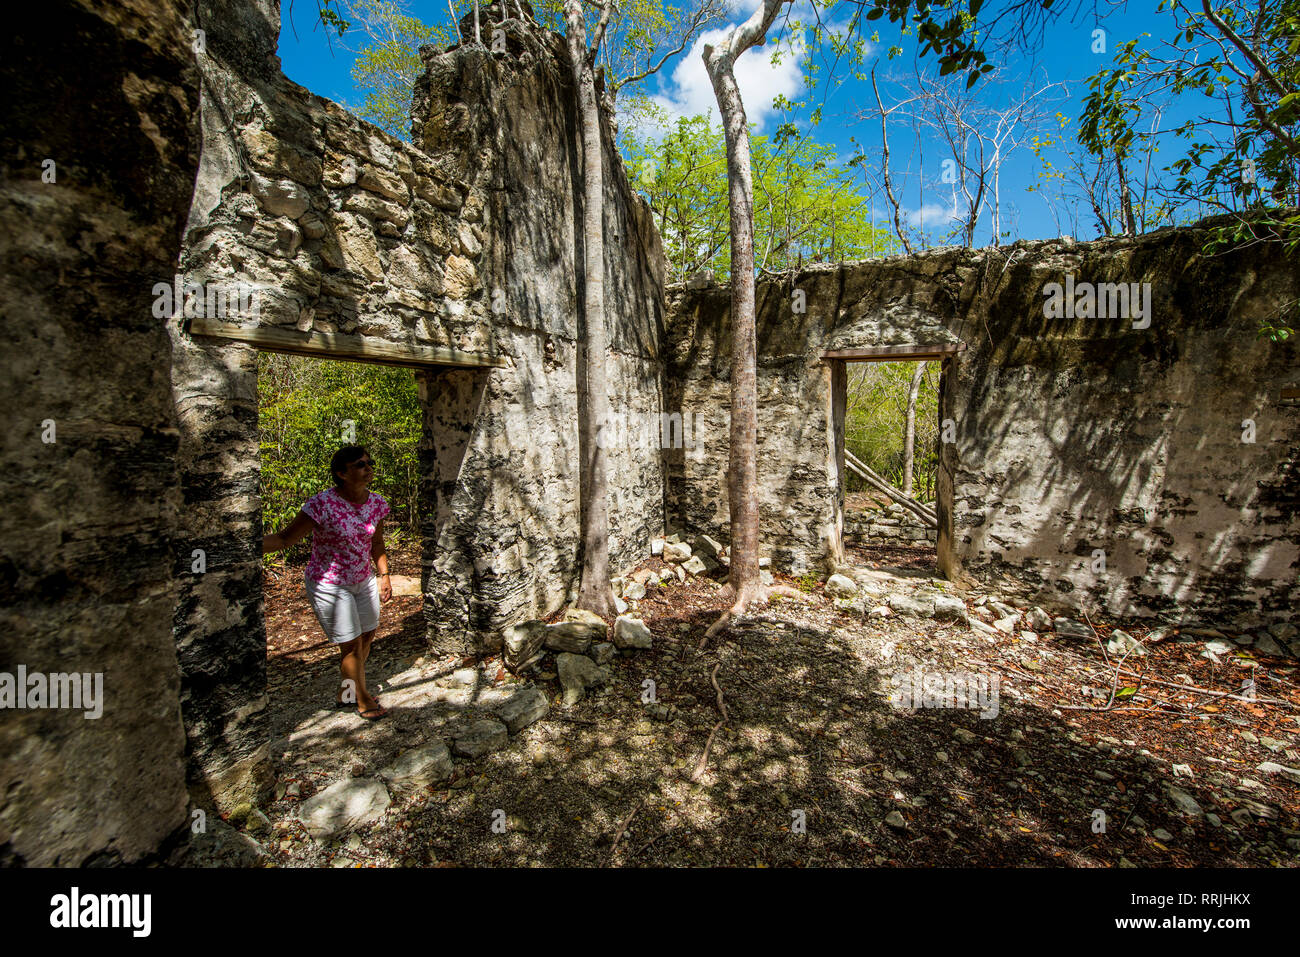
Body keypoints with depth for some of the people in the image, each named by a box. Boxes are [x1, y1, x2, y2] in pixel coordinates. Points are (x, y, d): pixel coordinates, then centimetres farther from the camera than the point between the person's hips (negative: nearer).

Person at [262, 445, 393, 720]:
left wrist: (384, 575, 8)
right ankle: (362, 699, 26)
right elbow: (285, 538, -20)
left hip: (363, 581, 6)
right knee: (352, 645, 2)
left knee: (367, 635, 16)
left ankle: (347, 691, 40)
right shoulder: (322, 505, -22)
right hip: (329, 586, -6)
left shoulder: (376, 503, -3)